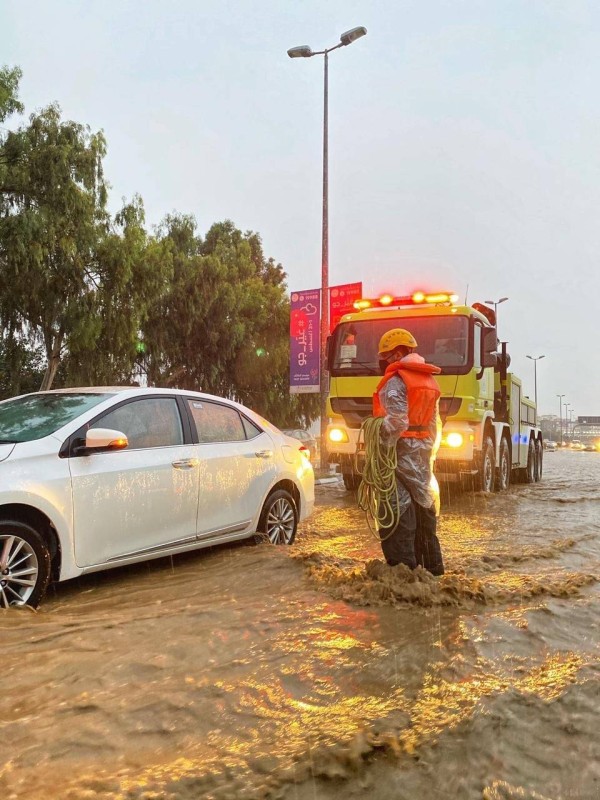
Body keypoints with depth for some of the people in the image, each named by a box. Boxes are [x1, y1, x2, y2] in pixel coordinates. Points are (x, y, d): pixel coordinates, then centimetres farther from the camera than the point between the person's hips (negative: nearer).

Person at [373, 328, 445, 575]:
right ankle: (432, 568, 25)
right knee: (423, 511, 16)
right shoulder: (429, 381, 16)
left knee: (398, 514, -5)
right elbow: (435, 425, 18)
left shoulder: (395, 381, -11)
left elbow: (396, 421, -23)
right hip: (423, 453, 9)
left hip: (401, 452, -9)